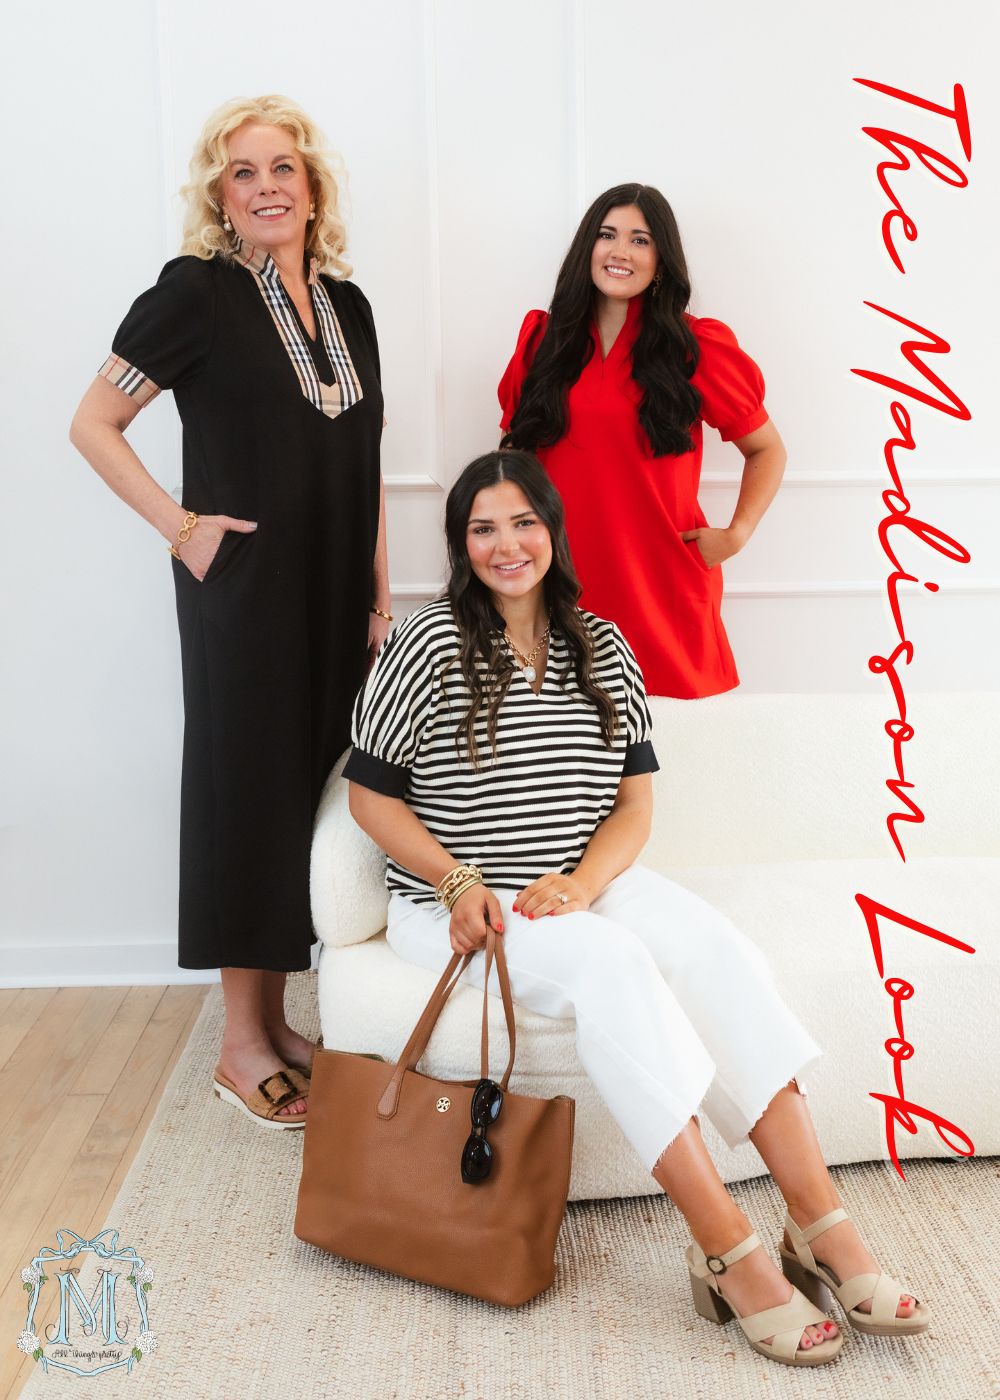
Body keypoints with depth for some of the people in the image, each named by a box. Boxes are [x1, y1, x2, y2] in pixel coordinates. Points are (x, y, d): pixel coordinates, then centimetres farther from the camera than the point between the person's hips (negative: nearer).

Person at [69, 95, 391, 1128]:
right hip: (243, 591, -6)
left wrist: (378, 594, 9)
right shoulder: (197, 291, -5)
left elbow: (363, 465, 14)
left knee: (311, 790, 10)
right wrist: (179, 526, -11)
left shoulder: (346, 304, 11)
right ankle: (241, 1045, 14)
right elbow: (93, 423, -4)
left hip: (334, 593, 6)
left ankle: (275, 1022, 24)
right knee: (249, 791, 0)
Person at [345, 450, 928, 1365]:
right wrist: (460, 882, -16)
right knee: (613, 963, -33)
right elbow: (370, 795, -2)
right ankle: (730, 1252, -32)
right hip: (456, 904, -4)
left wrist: (582, 882, -14)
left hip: (588, 883, 4)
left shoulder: (600, 647, 9)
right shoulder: (430, 645, -4)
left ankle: (822, 1222, -26)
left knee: (715, 946, -25)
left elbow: (636, 804, 6)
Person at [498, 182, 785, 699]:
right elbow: (514, 449, 19)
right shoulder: (542, 337, 11)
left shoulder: (697, 347, 3)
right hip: (562, 587, 2)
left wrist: (736, 534, -2)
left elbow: (767, 448, 10)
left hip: (663, 590, -2)